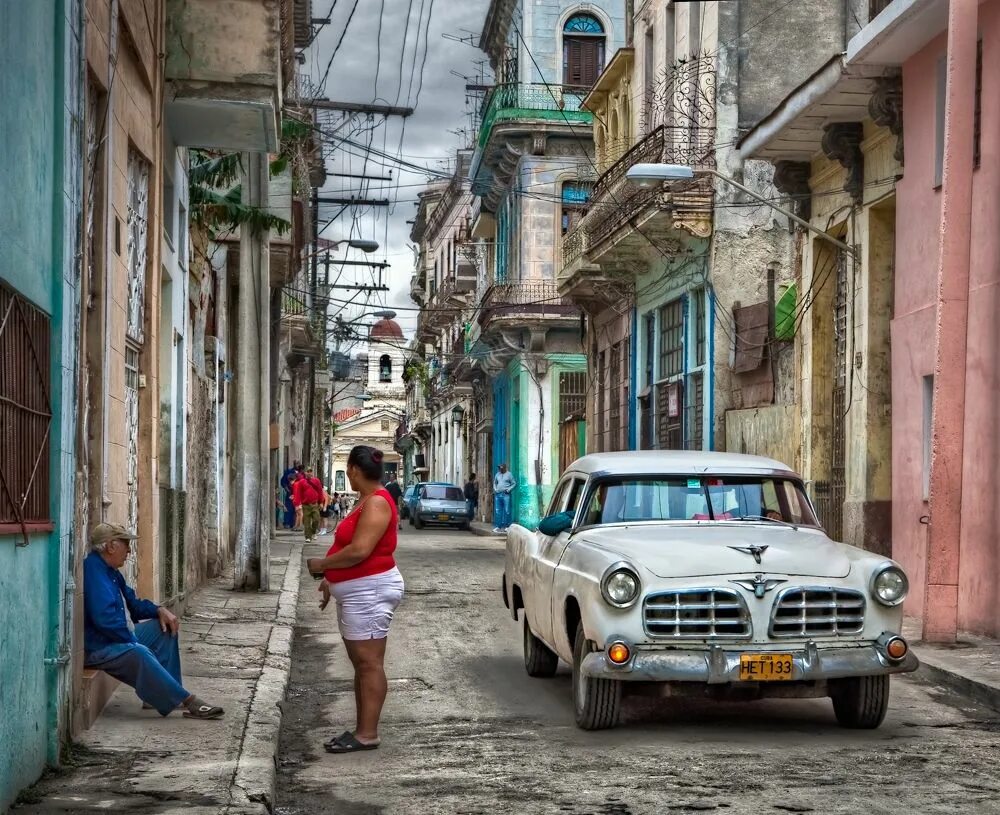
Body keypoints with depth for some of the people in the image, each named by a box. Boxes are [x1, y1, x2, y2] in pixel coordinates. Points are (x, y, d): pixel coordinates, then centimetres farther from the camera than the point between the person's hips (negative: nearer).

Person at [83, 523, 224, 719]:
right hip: (95, 648, -12)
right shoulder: (93, 570, -20)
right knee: (138, 653, -35)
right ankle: (187, 701, -30)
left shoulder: (110, 571, 14)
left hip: (118, 638, 12)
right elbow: (105, 618, -29)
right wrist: (133, 641, -19)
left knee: (164, 627, 11)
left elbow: (133, 604, 25)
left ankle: (162, 693, 0)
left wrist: (159, 610, 5)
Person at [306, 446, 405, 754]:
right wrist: (332, 580, 22)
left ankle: (368, 734, -6)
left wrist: (321, 564, -13)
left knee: (369, 663, -8)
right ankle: (361, 729, 17)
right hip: (356, 592, 11)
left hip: (369, 592, -11)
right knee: (360, 663, 12)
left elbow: (360, 551, -25)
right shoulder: (367, 501, 15)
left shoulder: (377, 502, -17)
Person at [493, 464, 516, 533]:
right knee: (497, 511, 7)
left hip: (506, 494, -5)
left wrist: (509, 489, -11)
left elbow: (514, 483, 0)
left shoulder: (509, 474, 0)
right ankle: (498, 526, 13)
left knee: (507, 511, -6)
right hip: (498, 494, 5)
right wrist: (495, 489, 9)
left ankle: (506, 526, -3)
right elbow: (495, 483, 26)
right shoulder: (497, 474, 14)